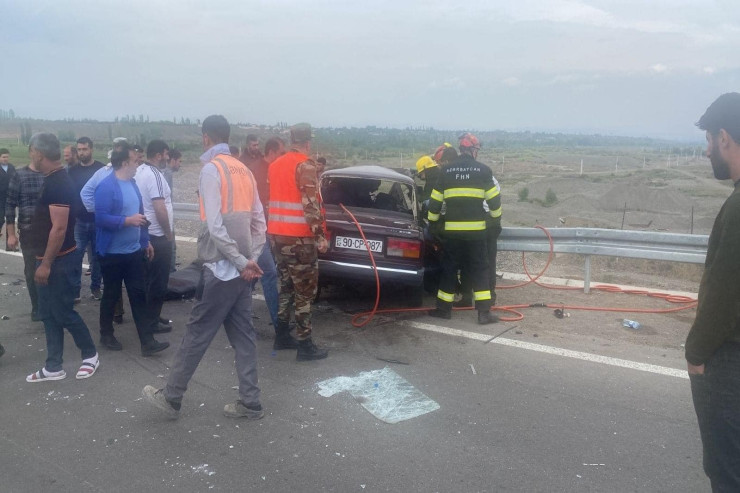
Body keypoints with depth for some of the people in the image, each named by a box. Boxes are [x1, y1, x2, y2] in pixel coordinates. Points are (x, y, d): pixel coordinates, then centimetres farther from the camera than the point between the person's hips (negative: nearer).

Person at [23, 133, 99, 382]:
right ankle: (53, 367, 20)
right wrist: (43, 261, 20)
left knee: (63, 312, 1)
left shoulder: (58, 184, -20)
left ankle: (90, 355, 19)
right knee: (48, 314, 12)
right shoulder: (53, 180, 11)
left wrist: (46, 263, -23)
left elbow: (59, 228, -25)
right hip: (49, 259, 10)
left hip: (58, 260, -10)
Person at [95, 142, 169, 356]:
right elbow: (101, 219, -24)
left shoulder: (132, 184, 9)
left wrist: (146, 241, 18)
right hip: (113, 253, -7)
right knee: (111, 295, 9)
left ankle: (147, 342, 7)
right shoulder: (106, 186, -16)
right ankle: (106, 334, 29)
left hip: (134, 251, 7)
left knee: (139, 295, 5)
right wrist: (127, 221, -24)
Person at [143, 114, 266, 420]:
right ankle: (250, 403, 15)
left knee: (198, 332, 4)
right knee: (242, 334, 10)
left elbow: (215, 225, -18)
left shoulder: (211, 169, -10)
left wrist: (241, 261, -14)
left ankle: (171, 398, 17)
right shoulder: (243, 170, 13)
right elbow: (259, 220, 12)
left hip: (222, 267, -7)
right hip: (241, 267, 7)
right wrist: (251, 259, 9)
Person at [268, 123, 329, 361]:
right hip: (299, 237, -8)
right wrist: (321, 236, -18)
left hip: (277, 234, 8)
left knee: (286, 285, 18)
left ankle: (282, 334, 24)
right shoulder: (305, 166, -13)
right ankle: (305, 345, 1)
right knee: (304, 291, -2)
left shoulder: (275, 164, 14)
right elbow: (310, 204, -20)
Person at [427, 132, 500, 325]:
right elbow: (494, 199, 2)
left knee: (449, 268, 11)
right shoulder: (483, 170, -1)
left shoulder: (446, 171, 5)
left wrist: (432, 222, 21)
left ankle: (444, 308, 16)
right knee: (479, 269, 5)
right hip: (476, 229, -1)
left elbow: (435, 201, 8)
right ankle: (484, 312, 3)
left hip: (452, 229, 2)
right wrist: (496, 216, 20)